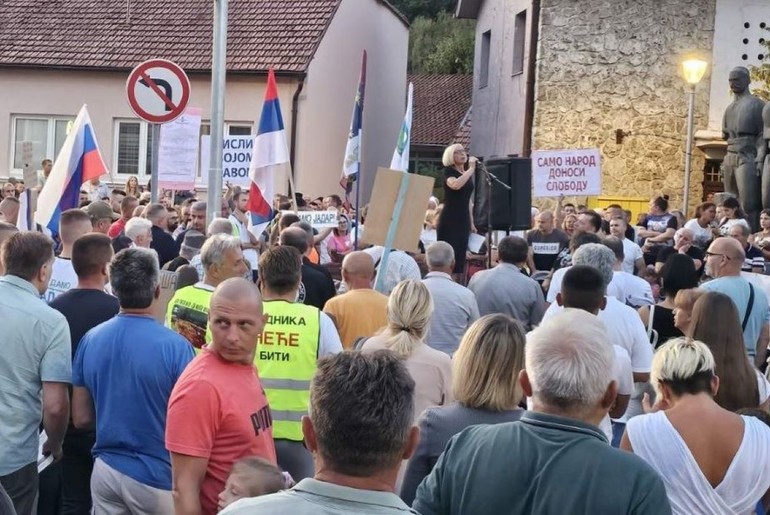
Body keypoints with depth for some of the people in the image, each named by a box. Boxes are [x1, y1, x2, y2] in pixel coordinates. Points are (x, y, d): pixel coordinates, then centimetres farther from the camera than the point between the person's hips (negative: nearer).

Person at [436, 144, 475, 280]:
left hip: (463, 220, 7)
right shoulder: (447, 171, -5)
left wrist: (472, 223, 20)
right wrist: (471, 169, -19)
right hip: (449, 220, -7)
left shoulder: (468, 174, 16)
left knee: (460, 258, 5)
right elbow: (456, 185, -28)